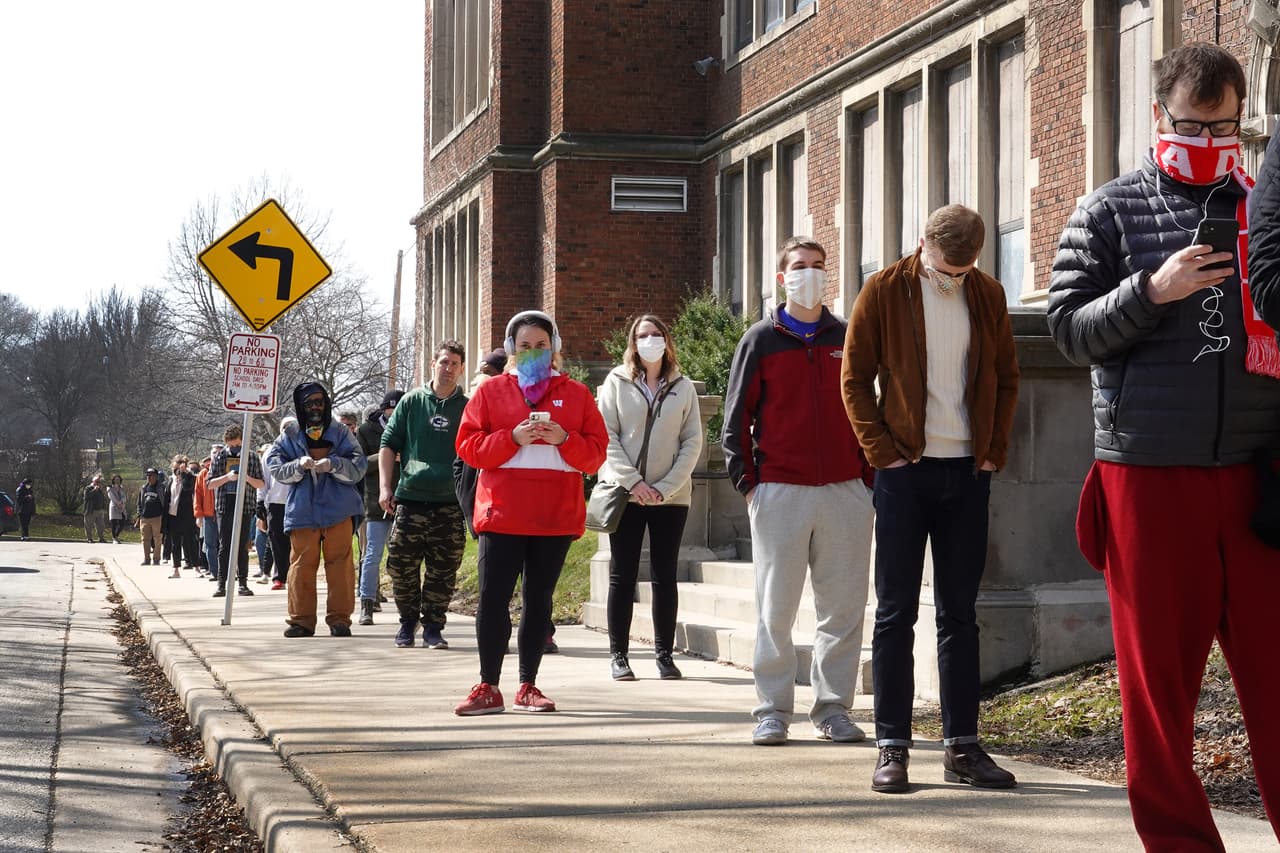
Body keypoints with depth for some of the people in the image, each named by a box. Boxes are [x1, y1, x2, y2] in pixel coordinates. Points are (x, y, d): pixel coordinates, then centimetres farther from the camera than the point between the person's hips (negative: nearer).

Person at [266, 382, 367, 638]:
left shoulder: (341, 434, 9)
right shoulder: (289, 438, 12)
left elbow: (358, 468, 0)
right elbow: (275, 469, 1)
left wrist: (332, 465, -18)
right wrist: (299, 466, -17)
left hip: (338, 510, -1)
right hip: (302, 511, 1)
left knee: (340, 563, -2)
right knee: (302, 565, 0)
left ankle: (339, 619, 3)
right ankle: (301, 619, 6)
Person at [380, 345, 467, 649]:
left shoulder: (468, 408, 8)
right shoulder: (411, 402, 7)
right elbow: (388, 444, 9)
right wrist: (385, 487, 0)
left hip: (450, 503, 0)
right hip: (410, 499, 0)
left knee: (443, 570, 0)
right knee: (401, 565, 0)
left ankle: (433, 626, 10)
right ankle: (408, 621, 17)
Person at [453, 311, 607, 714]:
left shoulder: (576, 394, 11)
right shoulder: (491, 391, 9)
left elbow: (596, 450, 6)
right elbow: (468, 446, 2)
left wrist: (564, 439, -13)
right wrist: (513, 438, -13)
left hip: (555, 514, 1)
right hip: (502, 511, -1)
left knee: (539, 599, 6)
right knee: (493, 597, -5)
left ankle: (528, 687, 13)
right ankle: (488, 688, 1)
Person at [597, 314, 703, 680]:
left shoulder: (683, 388, 6)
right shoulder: (616, 383, 4)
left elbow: (693, 442, 3)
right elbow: (606, 436, -2)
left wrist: (665, 487, -8)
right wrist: (632, 481, -12)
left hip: (670, 497, 1)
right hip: (625, 495, -1)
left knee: (665, 577, 4)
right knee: (622, 575, 1)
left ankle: (665, 653, 9)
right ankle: (618, 654, 6)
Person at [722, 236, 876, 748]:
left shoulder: (848, 339, 11)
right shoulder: (761, 341, 6)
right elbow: (736, 418, 5)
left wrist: (868, 476, 7)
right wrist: (747, 482, -2)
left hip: (844, 493, 2)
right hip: (779, 491, -2)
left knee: (843, 607, 2)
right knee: (776, 608, 1)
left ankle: (833, 707, 12)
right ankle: (773, 710, 8)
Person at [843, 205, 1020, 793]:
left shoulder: (988, 295, 7)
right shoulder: (884, 291, -2)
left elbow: (1006, 379, 14)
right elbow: (855, 380, -1)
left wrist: (995, 451, 4)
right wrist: (882, 453, -8)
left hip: (967, 471, 3)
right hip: (906, 470, -3)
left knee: (960, 611, 7)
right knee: (897, 610, -1)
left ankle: (961, 746, 10)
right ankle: (891, 746, 1)